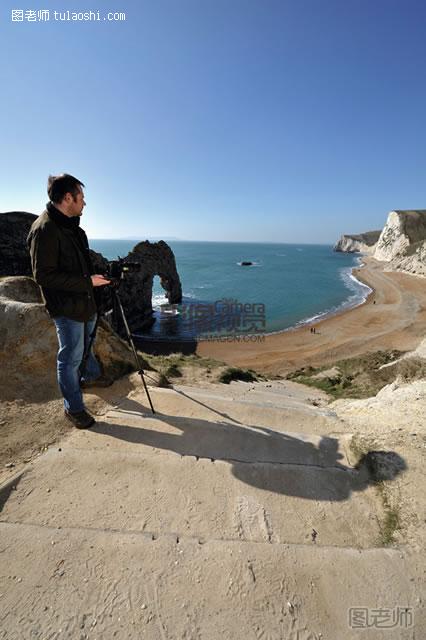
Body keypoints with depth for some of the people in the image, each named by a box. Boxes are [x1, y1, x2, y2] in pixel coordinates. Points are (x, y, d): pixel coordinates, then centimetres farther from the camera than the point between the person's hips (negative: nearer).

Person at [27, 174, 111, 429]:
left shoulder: (70, 224, 10)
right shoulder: (44, 229, -19)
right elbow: (43, 275, -22)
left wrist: (97, 275, 8)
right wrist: (87, 281, -22)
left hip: (85, 302, 9)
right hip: (66, 307, -9)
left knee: (86, 344, 27)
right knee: (71, 356, 2)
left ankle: (91, 376, 51)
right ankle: (74, 408, 19)